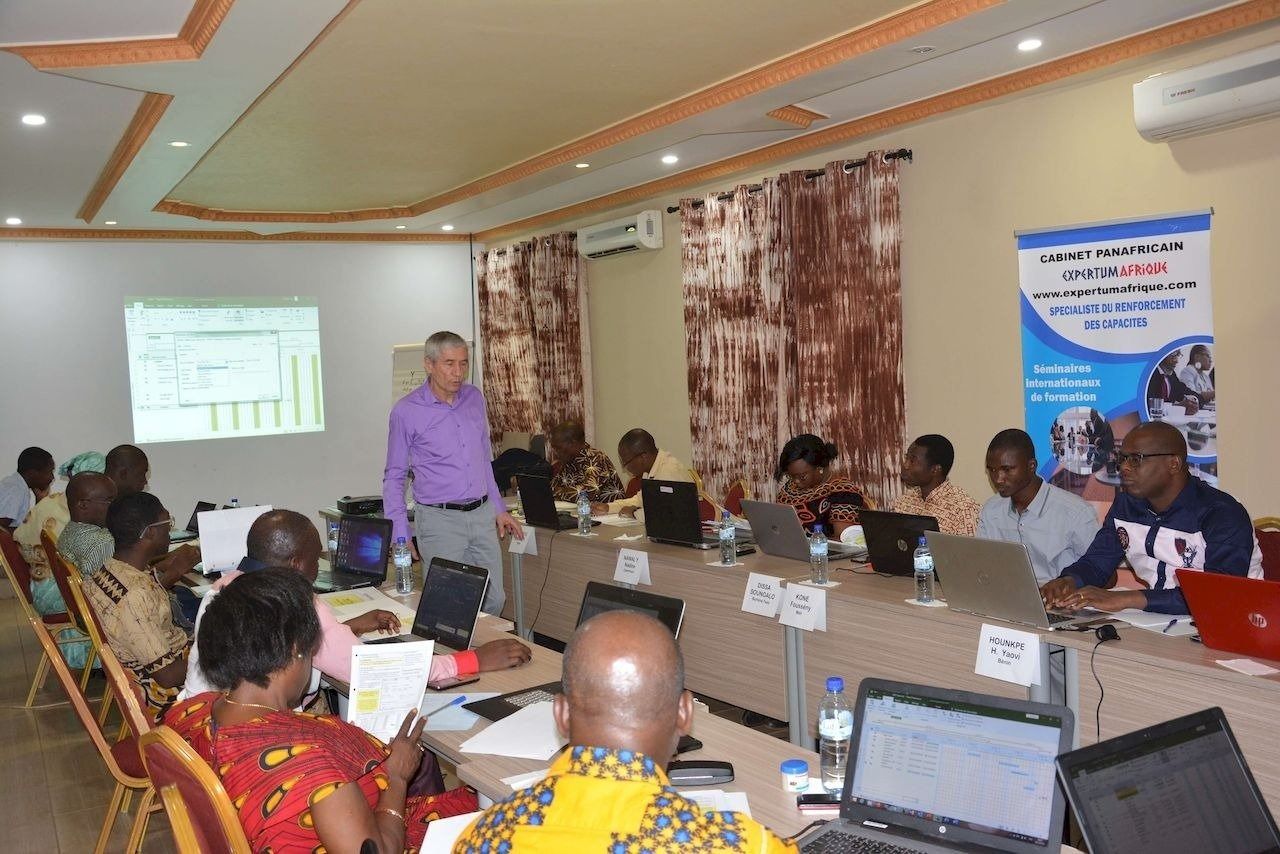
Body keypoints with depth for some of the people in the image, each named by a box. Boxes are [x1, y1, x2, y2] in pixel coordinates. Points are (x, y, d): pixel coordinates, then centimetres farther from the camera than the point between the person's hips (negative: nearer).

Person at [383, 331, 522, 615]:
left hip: (482, 515, 5)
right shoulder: (406, 411, -7)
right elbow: (394, 477, -2)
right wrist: (401, 536, -9)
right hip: (440, 519, -5)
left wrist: (499, 509, 16)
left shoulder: (475, 398, 7)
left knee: (494, 600, 8)